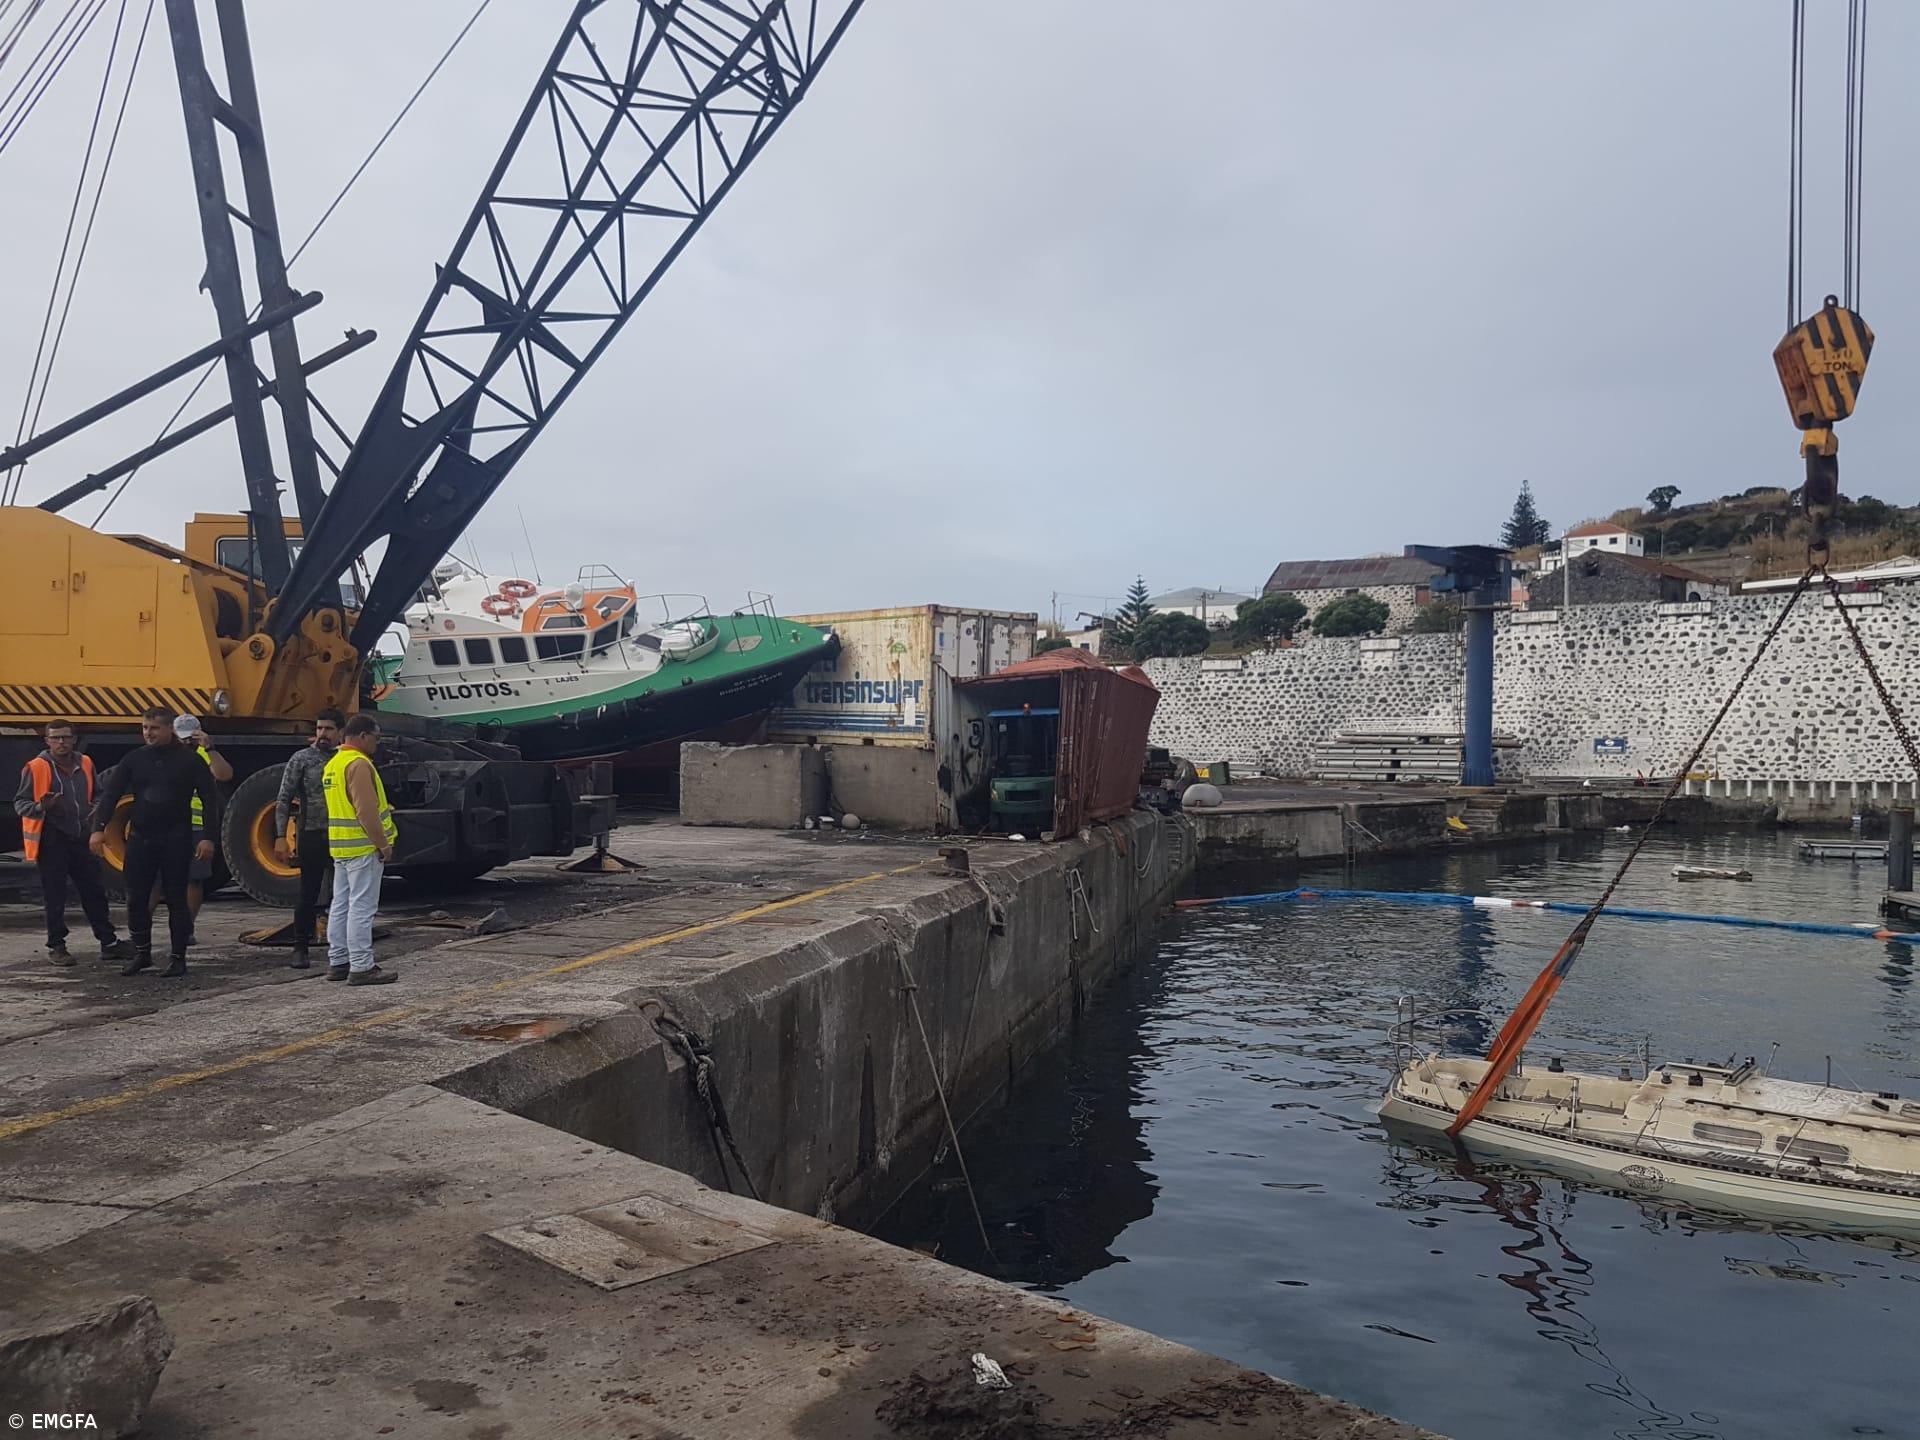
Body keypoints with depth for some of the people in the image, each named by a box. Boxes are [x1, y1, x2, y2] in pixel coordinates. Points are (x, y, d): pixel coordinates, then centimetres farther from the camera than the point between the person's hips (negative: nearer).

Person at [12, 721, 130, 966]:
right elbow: (19, 803, -5)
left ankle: (108, 942, 14)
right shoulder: (36, 768, -8)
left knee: (94, 892, 8)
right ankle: (56, 947, 13)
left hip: (81, 838, 5)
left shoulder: (85, 764, 10)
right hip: (52, 841, -5)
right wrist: (40, 807, -25)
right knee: (55, 897, 2)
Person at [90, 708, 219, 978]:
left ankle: (178, 958, 9)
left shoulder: (189, 760, -3)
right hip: (140, 839, 4)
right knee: (136, 899, 6)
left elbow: (210, 800, -3)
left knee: (176, 899, 0)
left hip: (176, 840, -3)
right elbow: (110, 794, 3)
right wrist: (98, 829, -9)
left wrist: (207, 837, -11)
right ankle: (141, 953, 21)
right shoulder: (135, 759, 6)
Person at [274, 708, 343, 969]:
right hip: (312, 837, -3)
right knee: (308, 895, 3)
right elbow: (284, 800, -3)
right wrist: (280, 837, -11)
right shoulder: (302, 759, -1)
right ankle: (300, 949, 14)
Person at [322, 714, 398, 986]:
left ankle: (338, 963, 20)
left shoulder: (332, 764, 16)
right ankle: (361, 968, -4)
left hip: (340, 847, 10)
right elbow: (366, 810, -22)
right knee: (361, 908, -6)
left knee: (340, 906, 14)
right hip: (364, 847, -10)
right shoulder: (358, 764, -16)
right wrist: (383, 844, -17)